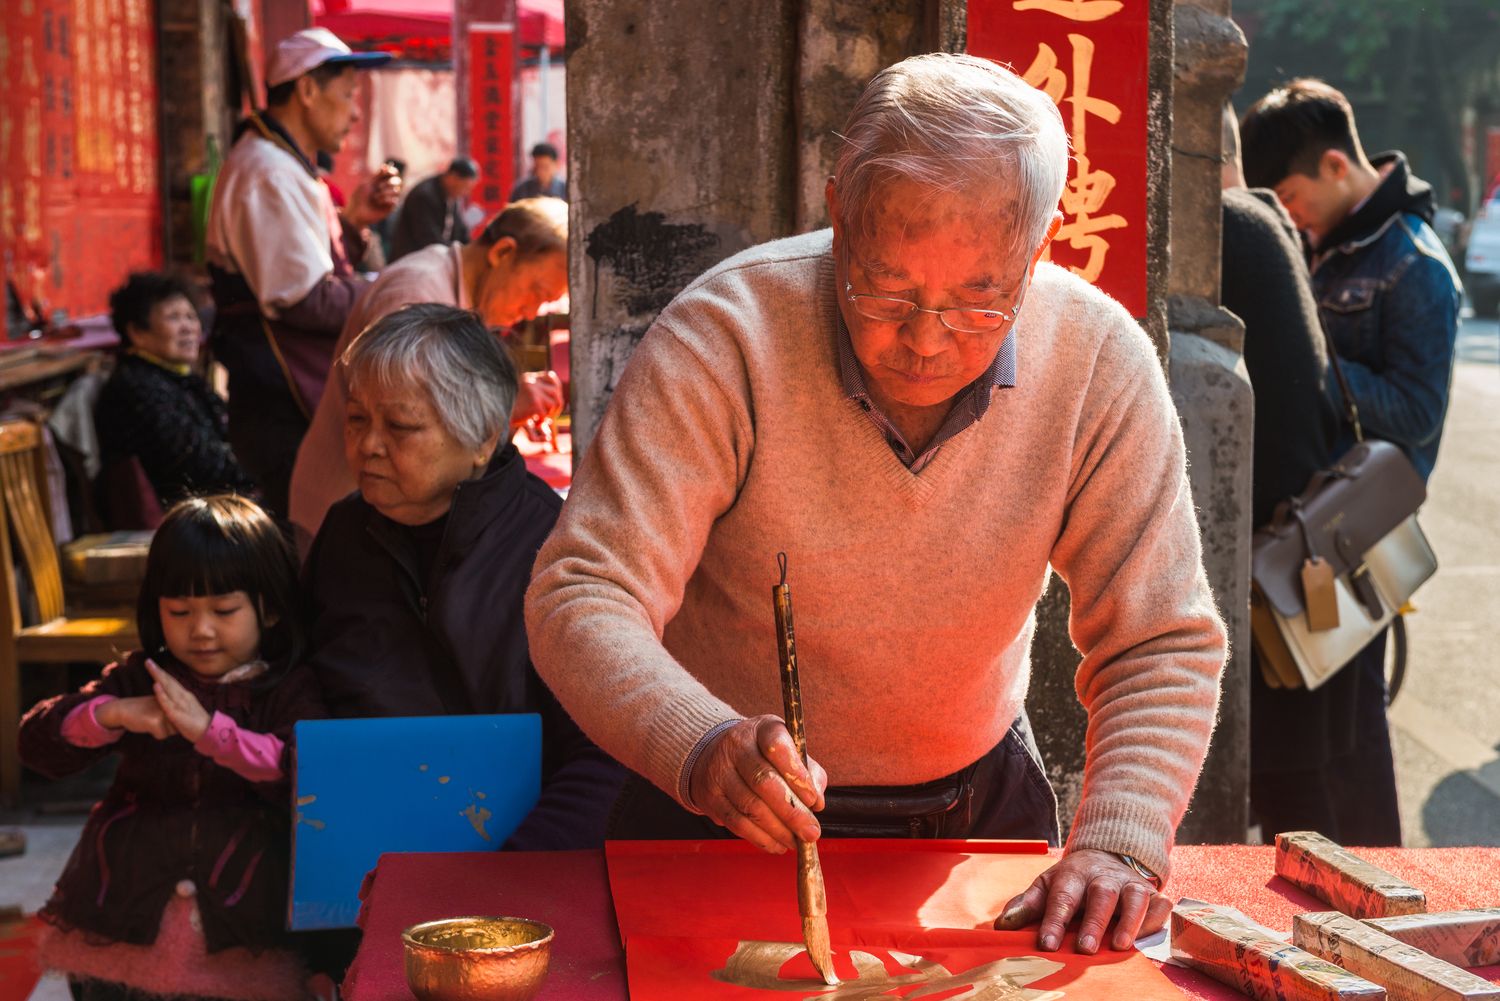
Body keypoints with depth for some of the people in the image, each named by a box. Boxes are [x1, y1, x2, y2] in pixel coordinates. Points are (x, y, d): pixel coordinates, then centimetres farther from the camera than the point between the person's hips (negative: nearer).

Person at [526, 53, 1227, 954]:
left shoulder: (1101, 364, -14)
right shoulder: (724, 339, -21)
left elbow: (1162, 647, -10)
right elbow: (582, 599, -24)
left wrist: (1120, 844, -27)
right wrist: (703, 747, -43)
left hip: (978, 807, 3)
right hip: (726, 814, -2)